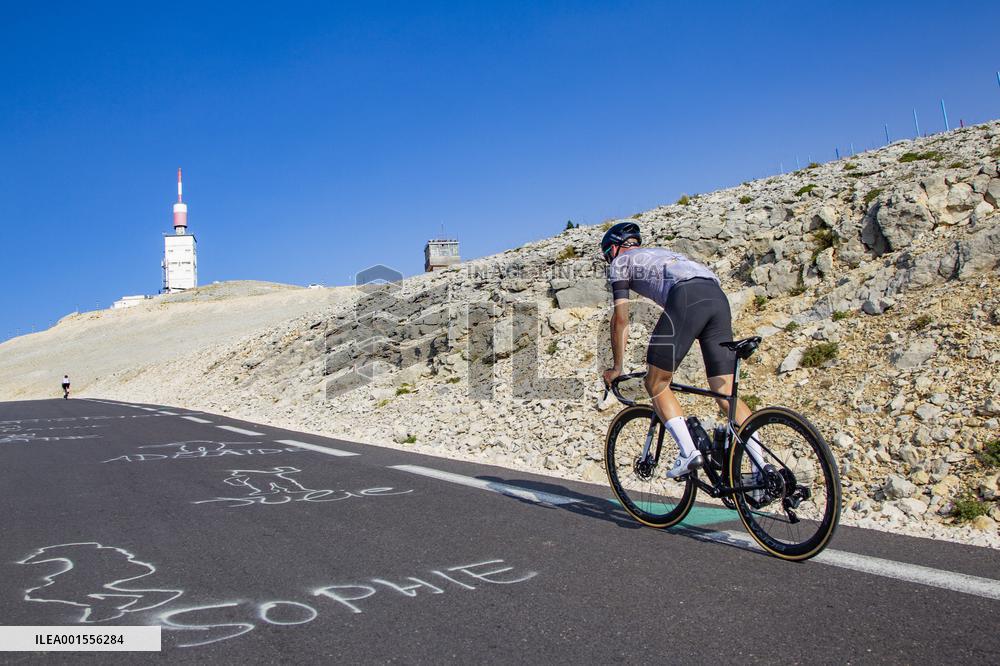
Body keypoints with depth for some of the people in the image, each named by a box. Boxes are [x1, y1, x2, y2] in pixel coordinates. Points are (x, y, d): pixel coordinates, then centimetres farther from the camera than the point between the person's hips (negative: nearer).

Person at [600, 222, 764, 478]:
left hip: (686, 298, -7)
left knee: (655, 384, 7)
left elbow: (620, 318, 17)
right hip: (718, 297, 7)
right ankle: (762, 465, -4)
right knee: (726, 392, 6)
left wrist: (617, 367, 24)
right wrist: (665, 356, 51)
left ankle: (689, 452, -7)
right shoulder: (661, 253, 43)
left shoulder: (621, 261, 24)